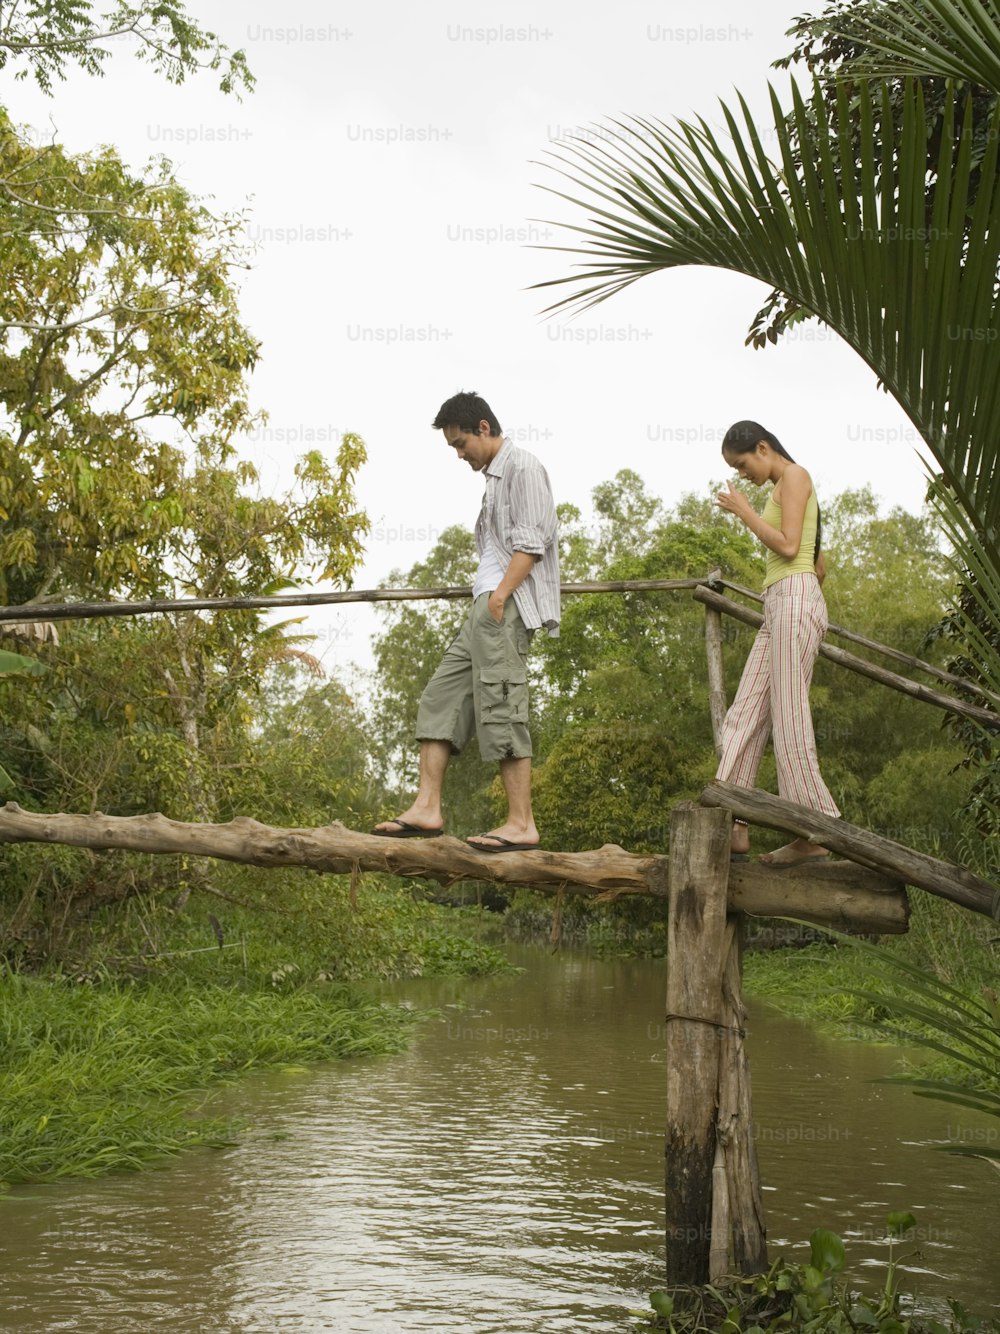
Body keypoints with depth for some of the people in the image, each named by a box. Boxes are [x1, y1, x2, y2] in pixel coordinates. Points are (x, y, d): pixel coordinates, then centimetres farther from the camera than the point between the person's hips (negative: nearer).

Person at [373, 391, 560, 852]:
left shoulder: (521, 466, -3)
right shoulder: (494, 476, 25)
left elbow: (530, 542, -13)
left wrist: (498, 598, -20)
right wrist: (489, 598, 13)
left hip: (507, 605, -10)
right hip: (488, 608, 10)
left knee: (501, 708, -12)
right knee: (440, 697, 6)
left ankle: (521, 824, -11)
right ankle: (427, 809, 3)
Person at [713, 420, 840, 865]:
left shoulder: (794, 477, -3)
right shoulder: (784, 487, 25)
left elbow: (787, 546, -14)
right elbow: (819, 564, 27)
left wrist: (743, 511, -5)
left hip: (794, 602, -10)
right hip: (778, 611, 10)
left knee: (788, 718, -11)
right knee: (745, 715, 2)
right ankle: (735, 827, -2)